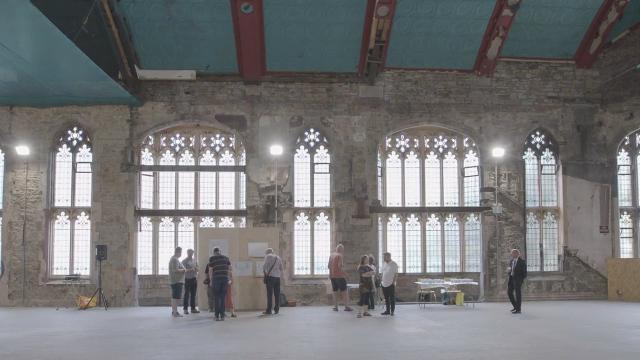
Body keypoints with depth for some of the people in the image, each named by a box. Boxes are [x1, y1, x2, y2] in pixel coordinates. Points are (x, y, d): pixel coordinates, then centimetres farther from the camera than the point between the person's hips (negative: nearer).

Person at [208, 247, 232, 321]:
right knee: (223, 298, 6)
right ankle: (222, 316, 3)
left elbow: (210, 271, 2)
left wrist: (211, 281, 11)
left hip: (216, 279, -2)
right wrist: (229, 279, 19)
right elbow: (229, 269, 12)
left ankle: (217, 316, 0)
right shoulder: (226, 258, 14)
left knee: (216, 298, 4)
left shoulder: (212, 258, 4)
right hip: (225, 279, 2)